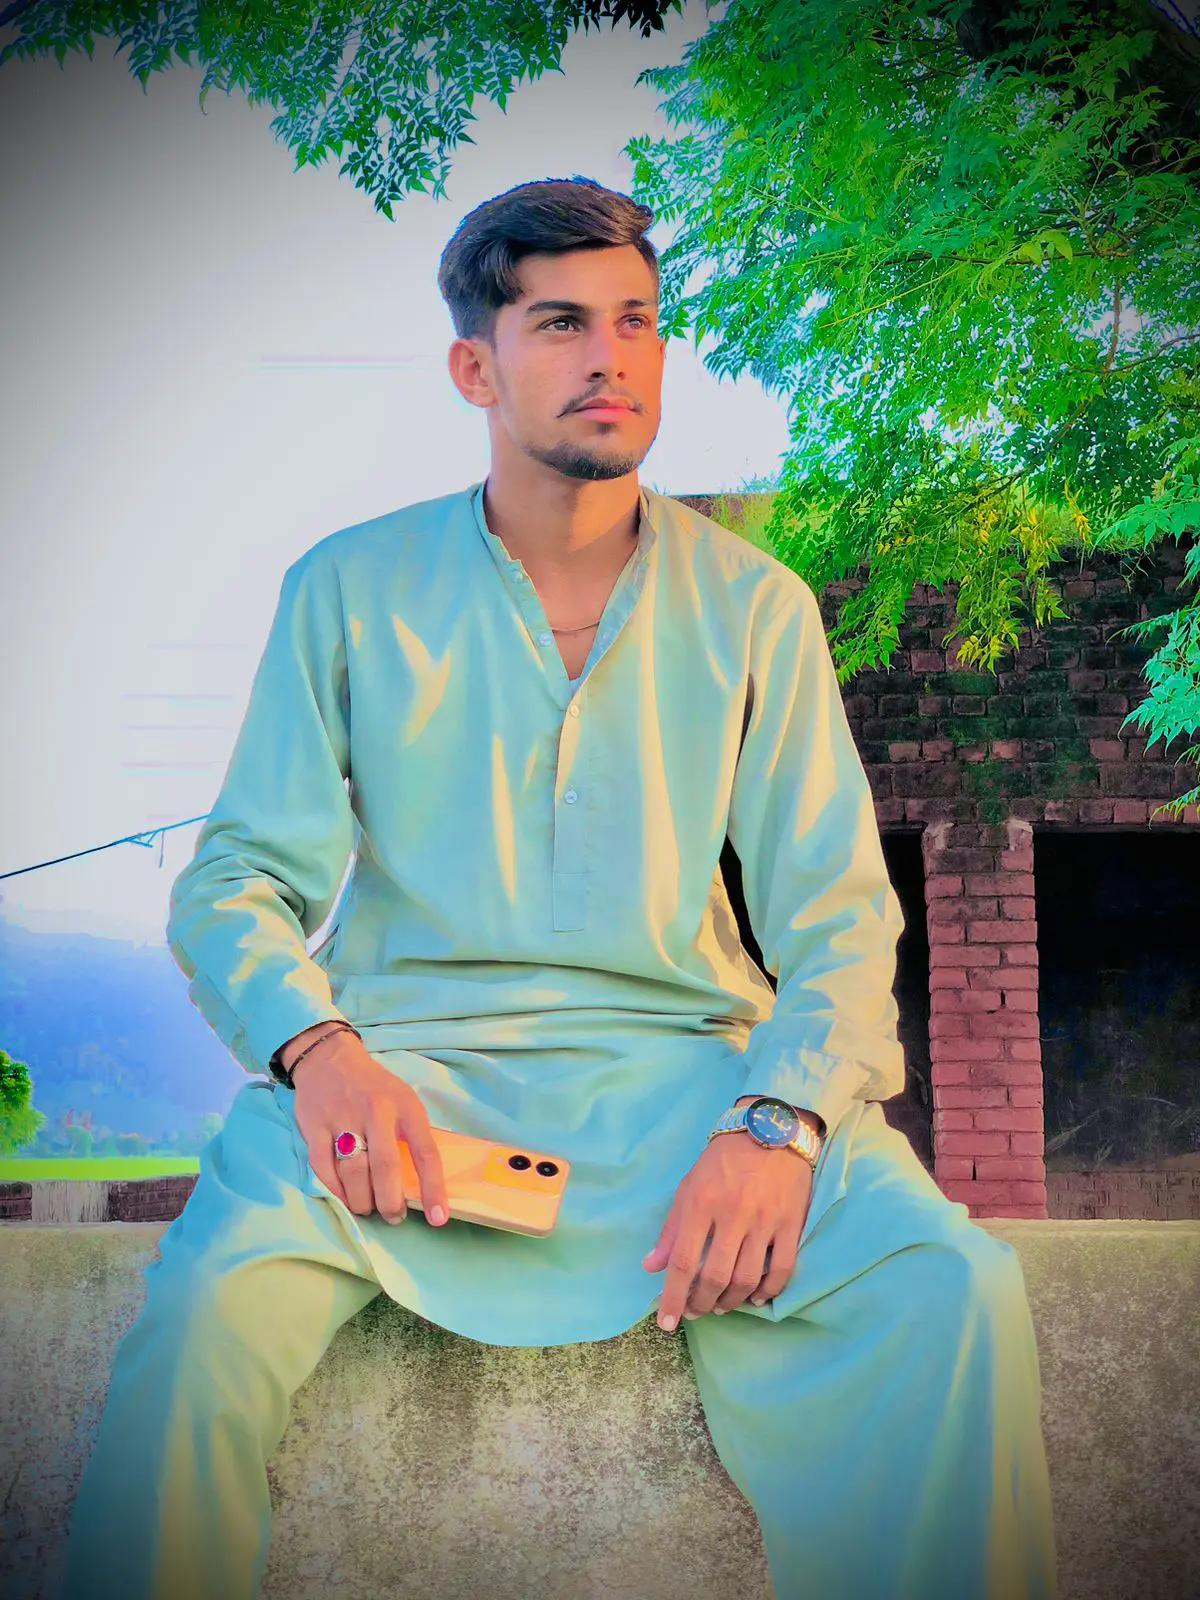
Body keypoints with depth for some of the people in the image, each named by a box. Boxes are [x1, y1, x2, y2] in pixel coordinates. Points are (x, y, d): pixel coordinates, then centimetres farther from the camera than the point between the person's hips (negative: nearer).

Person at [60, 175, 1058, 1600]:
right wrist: (318, 1049, -18)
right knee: (214, 1295, -32)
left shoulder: (754, 607, 9)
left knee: (955, 1293, -26)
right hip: (404, 1057, -1)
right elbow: (237, 881, 5)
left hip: (683, 1057, 1)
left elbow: (837, 916, 4)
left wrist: (780, 1123, -17)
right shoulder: (350, 589, 8)